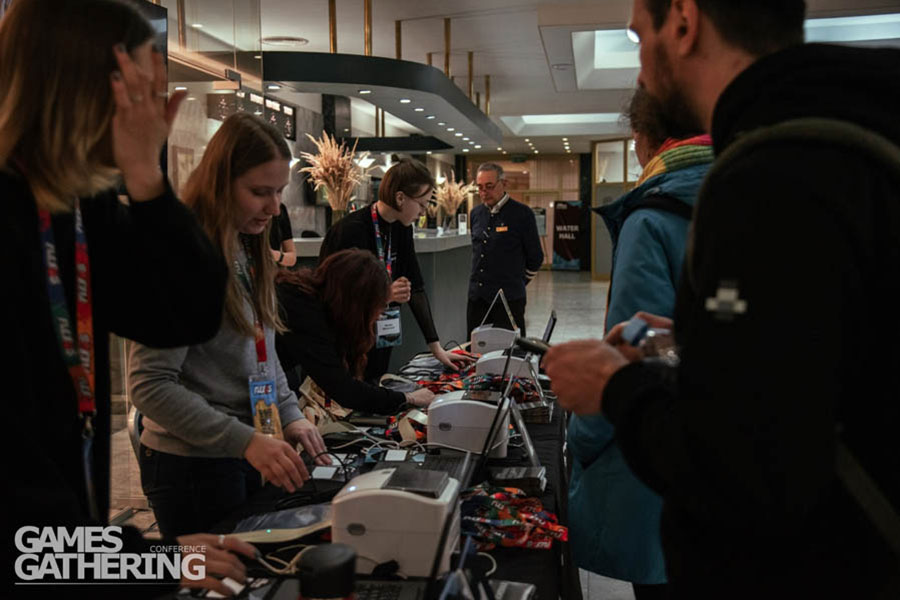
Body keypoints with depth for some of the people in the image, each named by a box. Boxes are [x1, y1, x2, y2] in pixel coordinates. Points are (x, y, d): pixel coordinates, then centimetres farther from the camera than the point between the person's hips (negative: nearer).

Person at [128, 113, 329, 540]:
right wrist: (246, 441, -26)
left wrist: (290, 416, 1)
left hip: (245, 458, 8)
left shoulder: (249, 253, 7)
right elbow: (150, 386, -21)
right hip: (194, 466, -8)